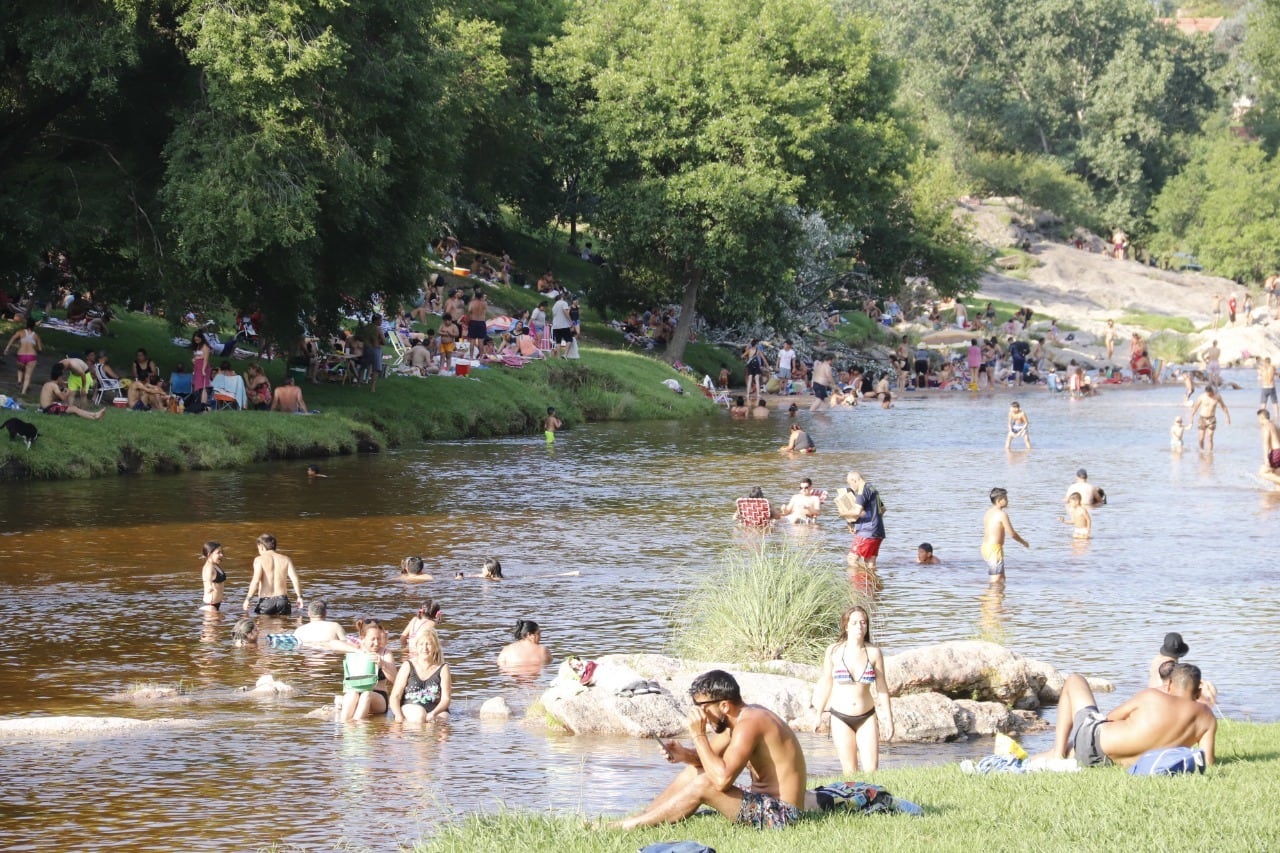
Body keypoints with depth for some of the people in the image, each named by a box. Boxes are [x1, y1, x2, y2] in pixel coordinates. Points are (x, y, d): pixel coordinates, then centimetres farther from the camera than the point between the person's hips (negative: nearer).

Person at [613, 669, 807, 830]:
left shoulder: (749, 725, -22)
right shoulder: (746, 714, 9)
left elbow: (722, 779, -32)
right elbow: (710, 755, 16)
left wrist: (698, 736, -24)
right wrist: (684, 754, -6)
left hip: (779, 814, -11)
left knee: (703, 784, -23)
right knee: (693, 772, 13)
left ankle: (630, 826, -15)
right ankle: (638, 819, 9)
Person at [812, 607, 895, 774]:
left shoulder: (874, 653, -2)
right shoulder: (834, 652, -3)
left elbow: (882, 687, 4)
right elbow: (826, 684, 8)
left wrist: (889, 719, 5)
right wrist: (819, 715, 13)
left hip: (867, 718, 1)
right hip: (841, 718, -1)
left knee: (871, 769, -7)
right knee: (849, 772, 0)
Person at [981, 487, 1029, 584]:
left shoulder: (988, 513, 13)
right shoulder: (1002, 514, -13)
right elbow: (1012, 534, -11)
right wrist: (1023, 542, 5)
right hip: (995, 548, -9)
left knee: (1001, 578, 17)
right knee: (996, 580, -8)